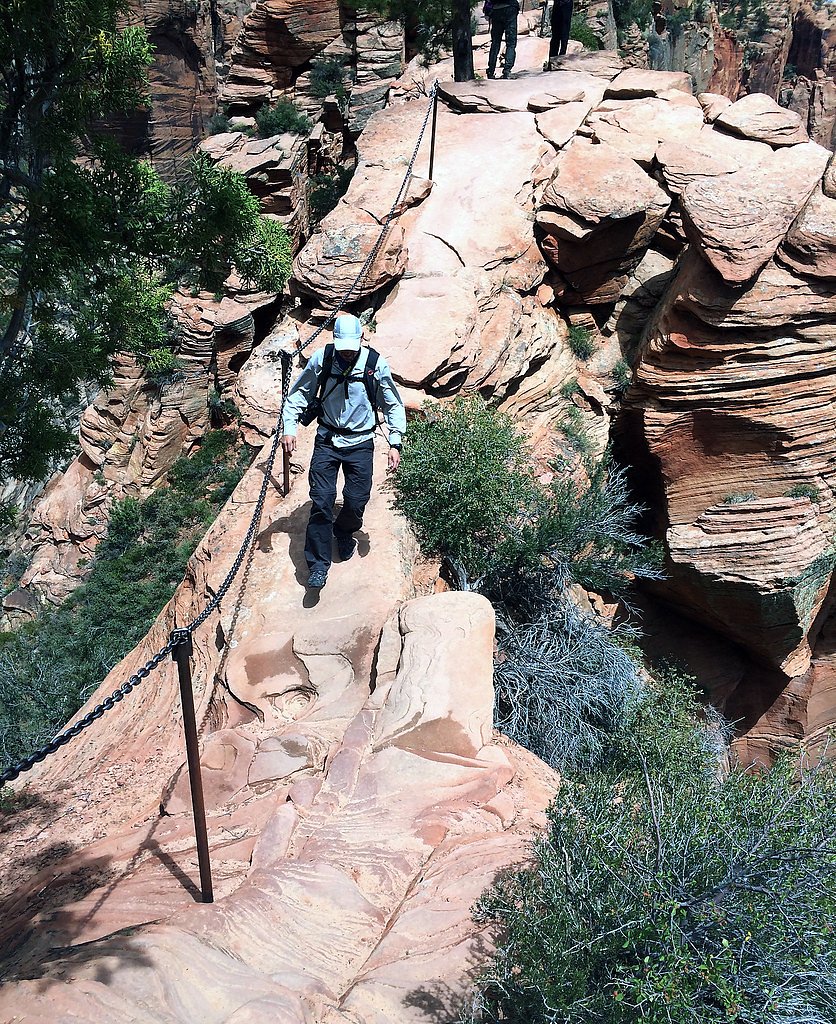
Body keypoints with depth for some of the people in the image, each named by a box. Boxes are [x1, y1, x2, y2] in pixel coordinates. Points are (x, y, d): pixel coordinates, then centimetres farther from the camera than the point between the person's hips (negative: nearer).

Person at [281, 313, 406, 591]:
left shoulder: (376, 364, -10)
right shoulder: (321, 359, -9)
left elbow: (393, 405, 1)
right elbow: (298, 394, 4)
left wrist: (395, 443, -5)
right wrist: (289, 427, -6)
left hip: (360, 443, 0)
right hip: (327, 440, 0)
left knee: (357, 500, -1)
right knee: (321, 500, -7)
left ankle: (345, 533, 34)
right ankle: (318, 564, 2)